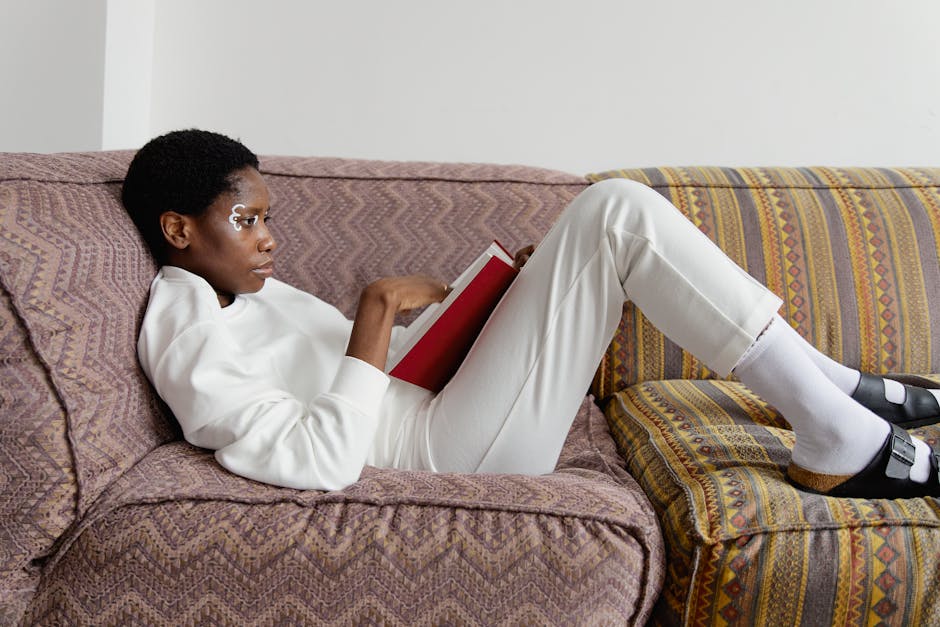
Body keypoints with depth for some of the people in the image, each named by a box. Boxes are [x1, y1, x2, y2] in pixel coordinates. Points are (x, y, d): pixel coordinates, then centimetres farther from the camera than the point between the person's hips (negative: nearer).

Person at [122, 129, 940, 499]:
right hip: (455, 451, -10)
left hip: (438, 400, 10)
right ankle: (839, 442, -9)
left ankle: (828, 388, 9)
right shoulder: (187, 347, -14)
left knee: (615, 219, 8)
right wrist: (379, 306, -21)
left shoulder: (243, 286, 17)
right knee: (617, 213, -16)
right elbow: (322, 461, -25)